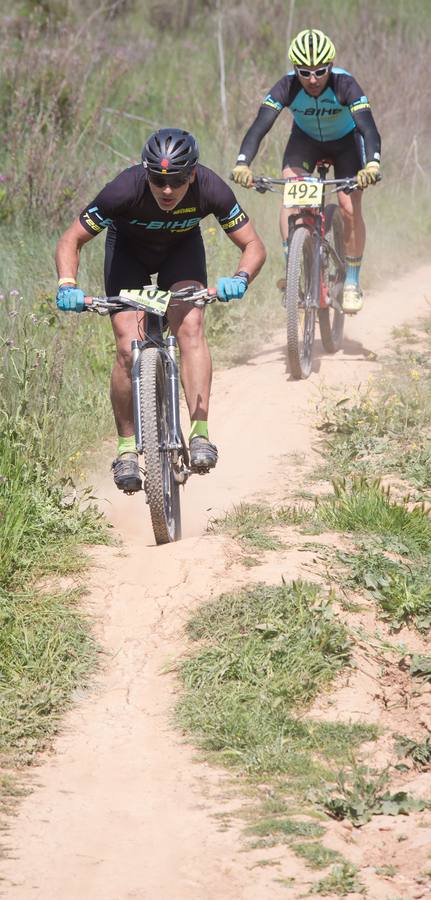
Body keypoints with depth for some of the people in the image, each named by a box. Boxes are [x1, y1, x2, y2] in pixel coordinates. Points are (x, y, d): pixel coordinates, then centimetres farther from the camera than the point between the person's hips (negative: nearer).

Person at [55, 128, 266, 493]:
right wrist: (67, 285, -42)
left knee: (190, 326, -24)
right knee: (129, 349, -15)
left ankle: (200, 433, -23)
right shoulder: (124, 190, -37)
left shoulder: (211, 190, -33)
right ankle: (127, 446, 0)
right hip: (129, 248, -1)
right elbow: (70, 241, -24)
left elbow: (254, 246, -23)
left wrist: (240, 279, -44)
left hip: (182, 247, 1)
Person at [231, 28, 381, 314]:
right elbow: (259, 128, -38)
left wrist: (372, 165, -63)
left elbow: (369, 129, -44)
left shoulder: (344, 85, -35)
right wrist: (243, 164, -55)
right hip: (305, 139, 1)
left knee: (350, 208, -13)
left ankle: (352, 283, 3)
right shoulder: (287, 87, -31)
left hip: (345, 141, -1)